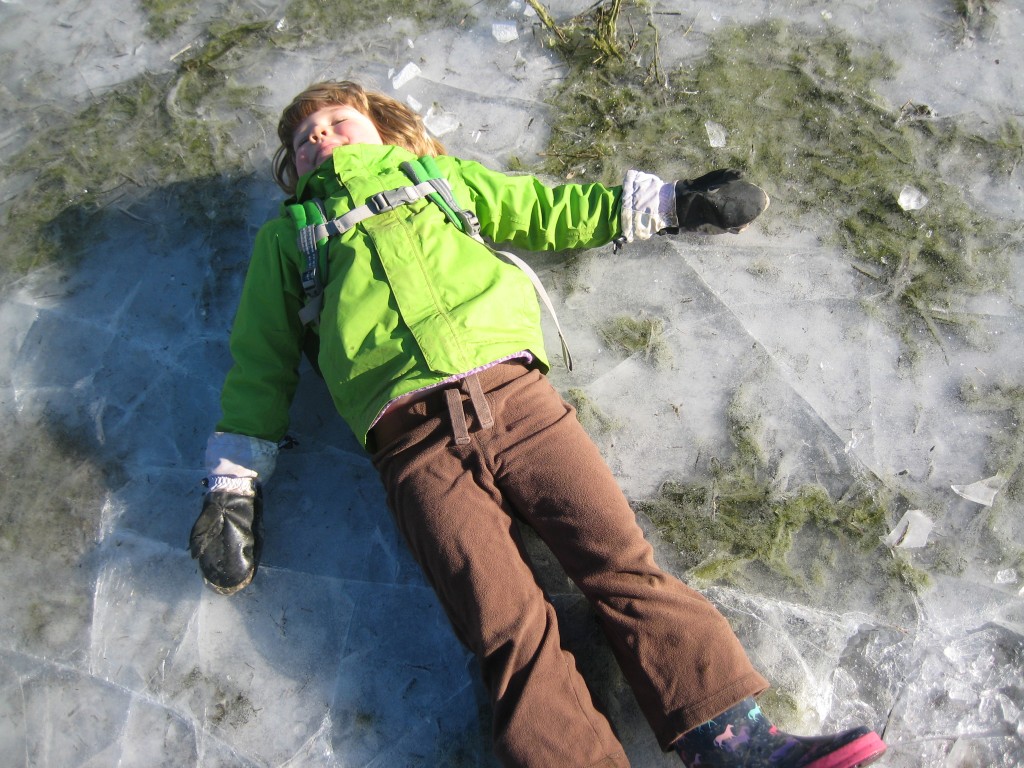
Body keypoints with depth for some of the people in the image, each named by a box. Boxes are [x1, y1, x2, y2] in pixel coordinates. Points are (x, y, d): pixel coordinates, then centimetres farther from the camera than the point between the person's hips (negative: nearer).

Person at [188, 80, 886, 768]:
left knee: (623, 561, -15)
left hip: (512, 391, 1)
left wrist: (670, 202, 31)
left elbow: (553, 210, 35)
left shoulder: (442, 176, 31)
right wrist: (234, 487, 15)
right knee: (509, 628, -18)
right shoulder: (286, 235, 29)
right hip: (413, 436, -1)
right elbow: (260, 363, 25)